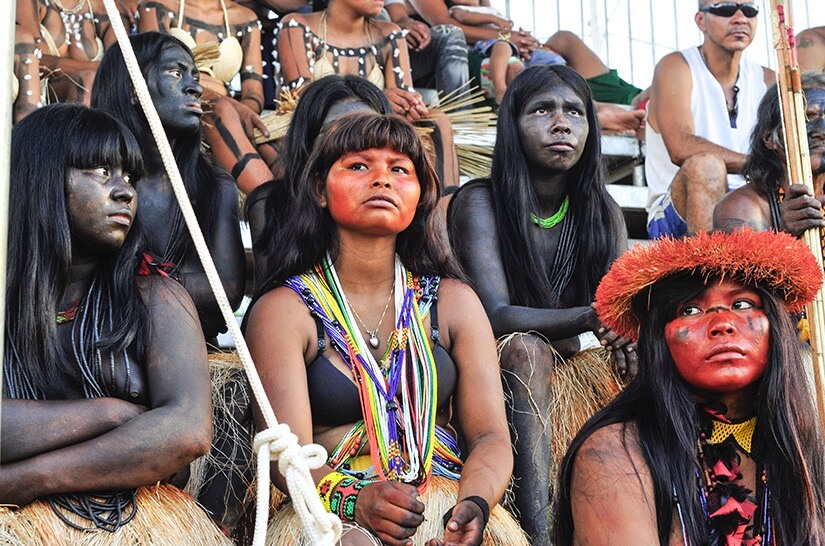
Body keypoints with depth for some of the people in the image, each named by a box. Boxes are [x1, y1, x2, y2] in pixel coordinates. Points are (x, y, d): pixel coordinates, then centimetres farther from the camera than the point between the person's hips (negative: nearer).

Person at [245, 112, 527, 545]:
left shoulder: (453, 301, 10)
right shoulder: (283, 310, 1)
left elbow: (490, 436, 2)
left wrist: (474, 504, -21)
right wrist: (353, 501, -32)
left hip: (448, 506, 4)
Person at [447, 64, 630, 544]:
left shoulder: (602, 212, 3)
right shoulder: (479, 202, -12)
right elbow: (497, 315, -24)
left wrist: (632, 339, -32)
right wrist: (589, 317, -41)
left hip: (572, 366, 5)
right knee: (525, 348, -35)